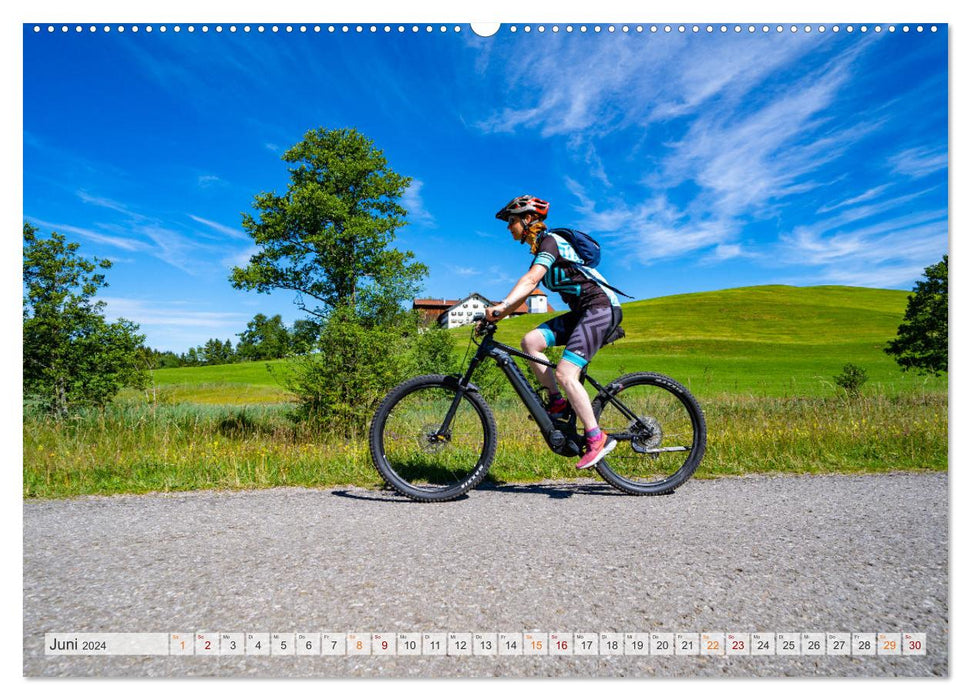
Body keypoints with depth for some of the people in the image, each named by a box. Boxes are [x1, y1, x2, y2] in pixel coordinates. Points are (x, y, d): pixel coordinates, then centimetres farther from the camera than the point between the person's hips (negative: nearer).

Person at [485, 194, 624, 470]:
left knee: (565, 374, -18)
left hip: (601, 308, -9)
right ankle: (557, 401, 1)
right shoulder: (540, 249, 20)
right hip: (583, 311, 9)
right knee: (530, 341, -5)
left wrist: (500, 306, -34)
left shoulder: (549, 241, -10)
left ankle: (597, 439, -10)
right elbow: (524, 291, 16)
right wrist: (496, 314, 6)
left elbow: (530, 281, -25)